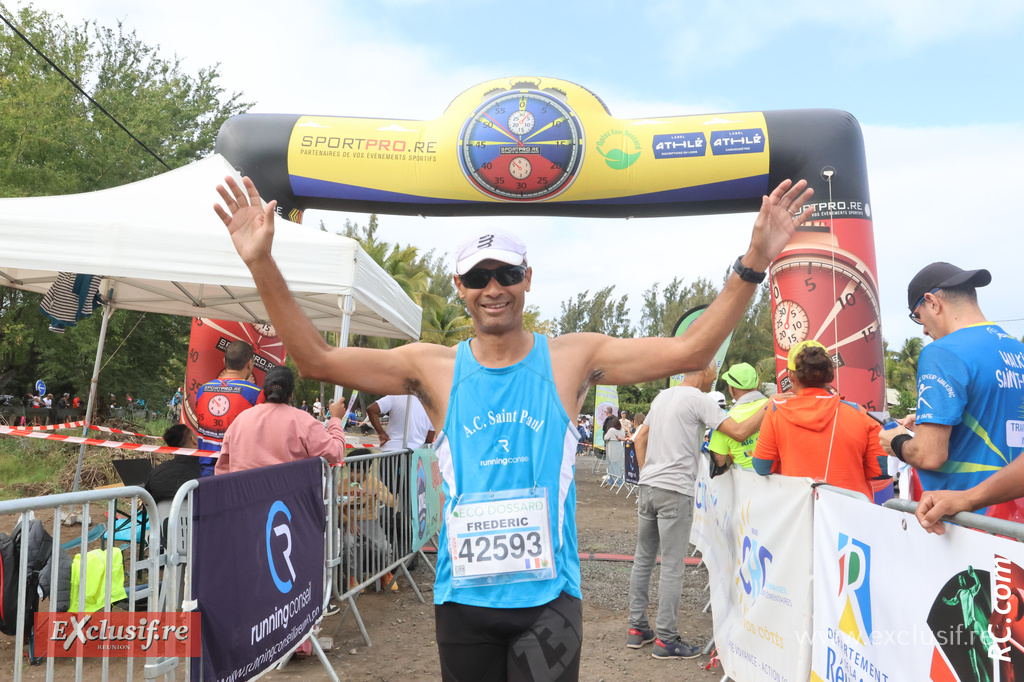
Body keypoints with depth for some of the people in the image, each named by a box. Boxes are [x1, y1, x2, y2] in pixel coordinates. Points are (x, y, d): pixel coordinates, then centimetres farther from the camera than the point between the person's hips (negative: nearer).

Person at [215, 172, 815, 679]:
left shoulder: (572, 358, -3)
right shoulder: (434, 367, -2)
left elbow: (690, 350, -7)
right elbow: (316, 359, -5)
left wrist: (754, 262, -16)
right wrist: (264, 265, -14)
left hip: (548, 593, -1)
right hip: (462, 594, 2)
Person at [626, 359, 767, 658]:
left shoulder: (662, 396, 16)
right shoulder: (700, 399, -8)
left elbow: (639, 440, 21)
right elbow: (739, 432, -14)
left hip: (648, 486, 8)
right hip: (675, 491, -8)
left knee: (643, 559, 14)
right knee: (672, 567, 0)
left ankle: (637, 628, 24)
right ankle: (666, 639, 7)